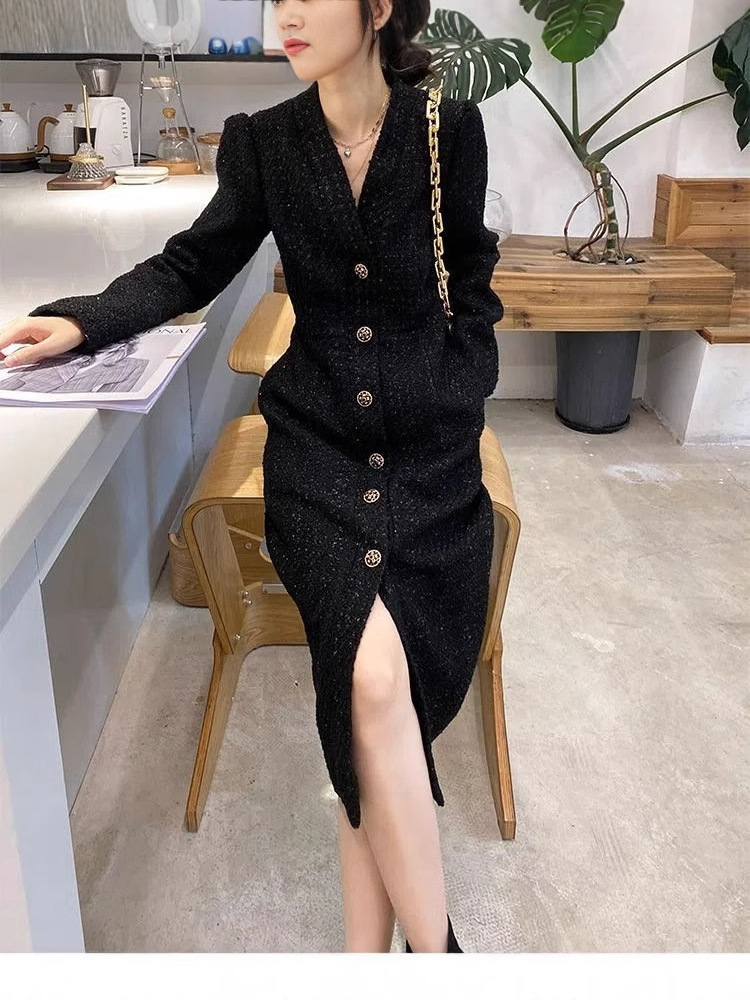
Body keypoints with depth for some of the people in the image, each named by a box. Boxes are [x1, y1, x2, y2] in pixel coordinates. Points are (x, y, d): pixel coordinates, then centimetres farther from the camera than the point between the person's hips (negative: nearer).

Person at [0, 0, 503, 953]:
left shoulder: (451, 129, 3)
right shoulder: (263, 141, 5)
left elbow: (472, 286, 11)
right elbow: (193, 267, 7)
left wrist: (451, 399, 2)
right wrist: (83, 319, -8)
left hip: (431, 445, 0)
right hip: (316, 437, 0)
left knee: (370, 689, -17)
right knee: (374, 673, -23)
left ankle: (369, 950, 1)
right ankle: (433, 948, -5)